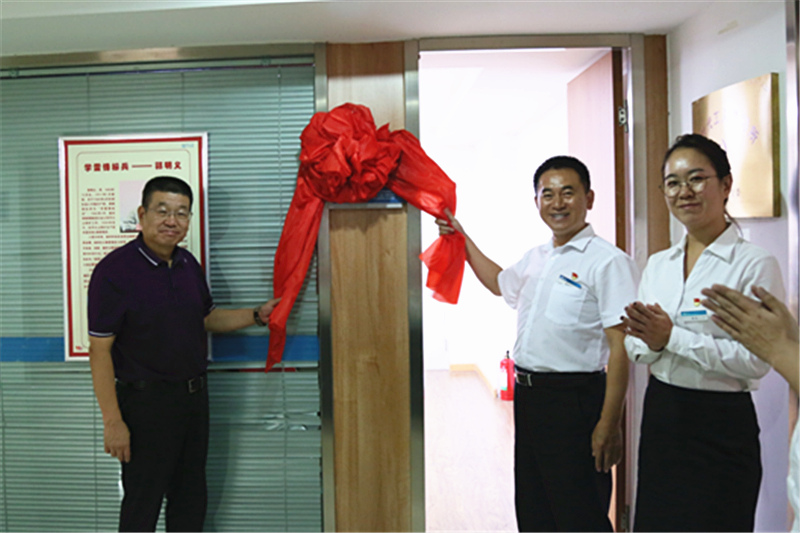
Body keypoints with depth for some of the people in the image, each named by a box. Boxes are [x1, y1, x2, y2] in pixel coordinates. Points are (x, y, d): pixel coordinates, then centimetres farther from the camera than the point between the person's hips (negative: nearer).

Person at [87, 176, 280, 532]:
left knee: (191, 496, 19)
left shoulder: (189, 265, 6)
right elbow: (100, 350, -16)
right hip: (145, 402, -7)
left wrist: (257, 315, 7)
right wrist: (112, 421, -18)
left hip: (194, 396, 7)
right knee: (142, 502, 7)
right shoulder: (114, 270, -15)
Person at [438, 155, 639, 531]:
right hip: (527, 394, 8)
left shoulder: (608, 262, -13)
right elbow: (500, 283, 33)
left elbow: (620, 348, -17)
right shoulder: (534, 258, 11)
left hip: (574, 398, -8)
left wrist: (609, 424, -20)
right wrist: (462, 239, 31)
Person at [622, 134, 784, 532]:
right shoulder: (657, 264, 7)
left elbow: (757, 359, -19)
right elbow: (635, 349, 7)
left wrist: (672, 337, -23)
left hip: (721, 424, -5)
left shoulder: (755, 264, -11)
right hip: (660, 414, 6)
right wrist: (652, 342, -14)